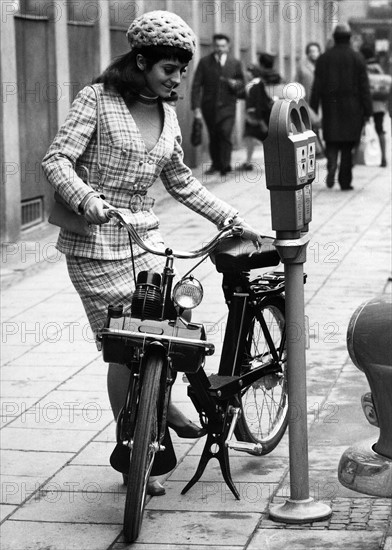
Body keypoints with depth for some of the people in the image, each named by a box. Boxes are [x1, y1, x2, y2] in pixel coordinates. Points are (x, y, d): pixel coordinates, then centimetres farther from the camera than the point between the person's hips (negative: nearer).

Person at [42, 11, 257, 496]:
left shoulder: (167, 114, 11)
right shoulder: (97, 100, -7)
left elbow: (179, 180, 22)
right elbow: (56, 159, -14)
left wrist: (225, 215, 15)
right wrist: (85, 198, -31)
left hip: (144, 236, 6)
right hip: (95, 242, -5)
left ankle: (158, 406, 32)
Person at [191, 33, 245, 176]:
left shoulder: (235, 63, 6)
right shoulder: (204, 62, 3)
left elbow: (241, 83, 17)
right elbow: (196, 85, 0)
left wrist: (235, 84, -9)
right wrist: (196, 107, -9)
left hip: (227, 105, -1)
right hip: (209, 106, 1)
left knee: (225, 133, -16)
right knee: (213, 136, 7)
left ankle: (225, 165, -11)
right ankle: (215, 164, 21)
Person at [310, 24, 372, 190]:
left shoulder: (323, 58, 2)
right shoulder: (357, 58, -1)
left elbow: (317, 87, 0)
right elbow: (364, 86, -3)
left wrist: (313, 110, 3)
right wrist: (367, 111, -1)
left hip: (331, 108, 1)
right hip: (351, 108, -1)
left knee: (332, 141, 9)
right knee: (348, 145, 5)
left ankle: (331, 165, -20)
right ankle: (345, 181, 5)